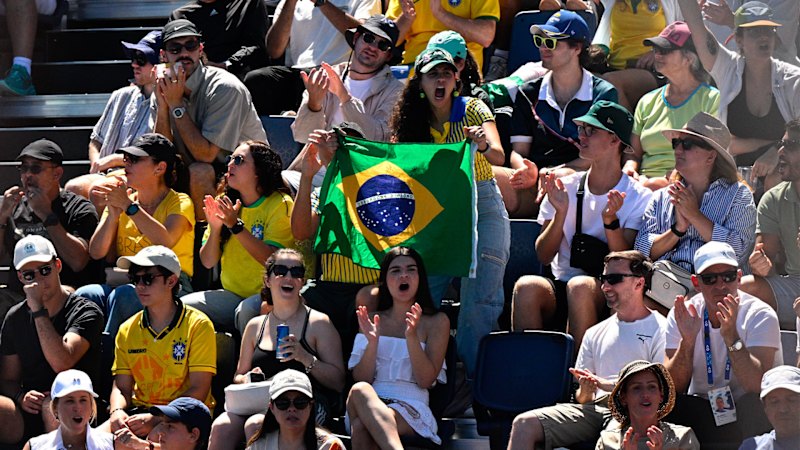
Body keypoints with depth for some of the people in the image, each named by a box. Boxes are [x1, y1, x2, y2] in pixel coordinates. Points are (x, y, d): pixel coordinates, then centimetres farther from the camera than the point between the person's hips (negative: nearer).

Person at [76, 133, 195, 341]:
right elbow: (96, 252, 8)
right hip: (124, 281, 4)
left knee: (121, 296, -35)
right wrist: (113, 214, -7)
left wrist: (129, 206, -18)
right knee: (84, 295, -27)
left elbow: (165, 242, -19)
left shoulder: (180, 203, 3)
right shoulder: (120, 200, 17)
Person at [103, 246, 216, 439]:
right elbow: (121, 387, 11)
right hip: (139, 411, 5)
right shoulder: (128, 330, 12)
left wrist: (155, 419, -21)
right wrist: (117, 411, -14)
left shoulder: (198, 325, -4)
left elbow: (199, 391, -9)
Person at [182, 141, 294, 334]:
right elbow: (207, 262, 6)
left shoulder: (280, 205, -7)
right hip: (232, 295, 6)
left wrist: (236, 226, -24)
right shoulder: (224, 203, 9)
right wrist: (215, 229, -13)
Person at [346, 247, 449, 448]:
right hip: (371, 405, 3)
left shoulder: (436, 322, 13)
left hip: (411, 408, -3)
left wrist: (412, 337, -12)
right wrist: (372, 342, -7)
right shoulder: (373, 320, 20)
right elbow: (360, 379, 10)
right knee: (360, 390, -38)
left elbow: (426, 380, 1)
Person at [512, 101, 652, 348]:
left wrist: (610, 221, -22)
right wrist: (560, 213, -11)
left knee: (580, 286, -37)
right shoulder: (565, 188, 10)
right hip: (560, 286, 3)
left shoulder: (639, 197, 1)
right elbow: (544, 256, 4)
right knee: (527, 286, -30)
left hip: (606, 293, -3)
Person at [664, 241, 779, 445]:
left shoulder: (760, 315, -12)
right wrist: (687, 340, -25)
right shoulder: (681, 315, -2)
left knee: (755, 404, -34)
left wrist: (731, 337, -35)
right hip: (702, 411, 2)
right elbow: (672, 388, -10)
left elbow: (757, 386, -24)